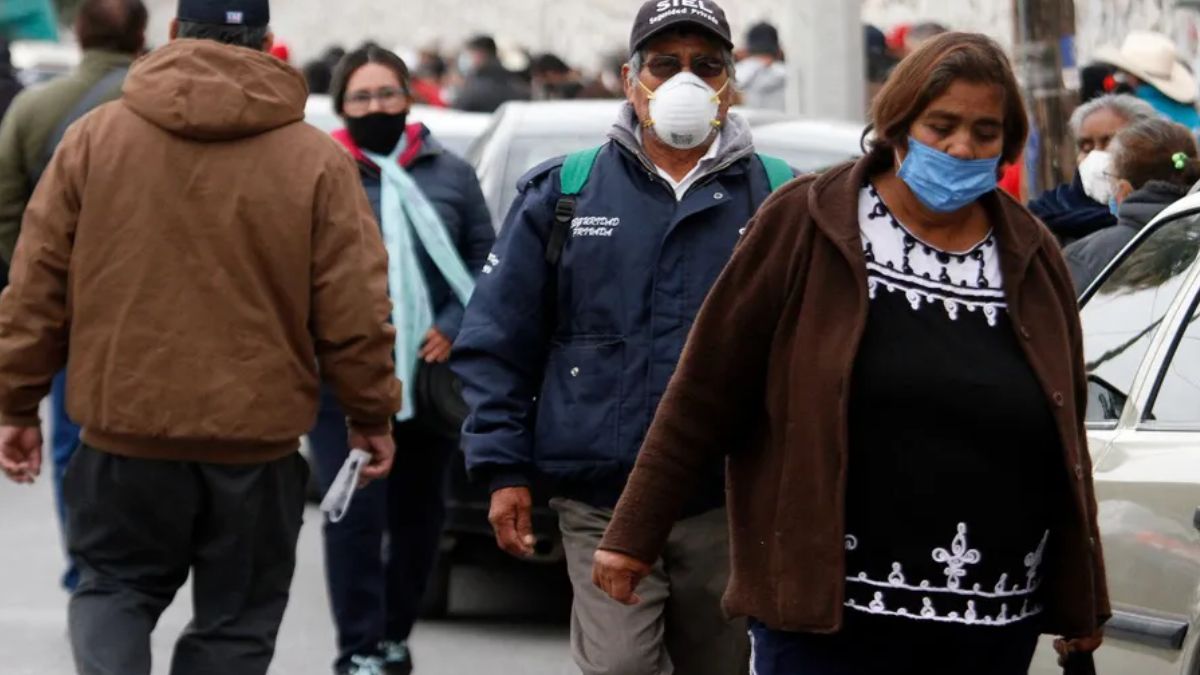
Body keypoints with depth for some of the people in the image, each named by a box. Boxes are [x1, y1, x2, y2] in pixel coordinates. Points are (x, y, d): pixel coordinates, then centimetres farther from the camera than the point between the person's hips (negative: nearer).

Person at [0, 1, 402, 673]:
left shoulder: (96, 137, -1)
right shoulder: (318, 160, -5)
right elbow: (353, 312, -4)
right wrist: (373, 415, 10)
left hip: (125, 425, 1)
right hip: (256, 438, -1)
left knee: (116, 589, 18)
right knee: (235, 621, 13)